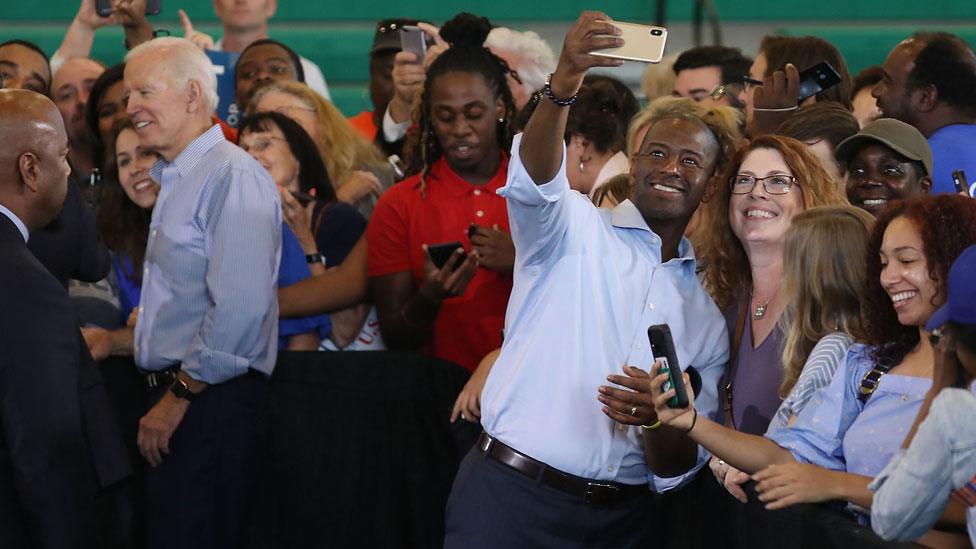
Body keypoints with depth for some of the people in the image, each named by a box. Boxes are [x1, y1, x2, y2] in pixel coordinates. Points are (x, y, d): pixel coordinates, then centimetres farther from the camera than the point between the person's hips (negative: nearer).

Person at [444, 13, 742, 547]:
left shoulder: (710, 306, 15)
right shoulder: (578, 231, 5)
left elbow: (677, 471, 11)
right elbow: (535, 175, -20)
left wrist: (658, 421, -13)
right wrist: (565, 79, -37)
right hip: (511, 500, -4)